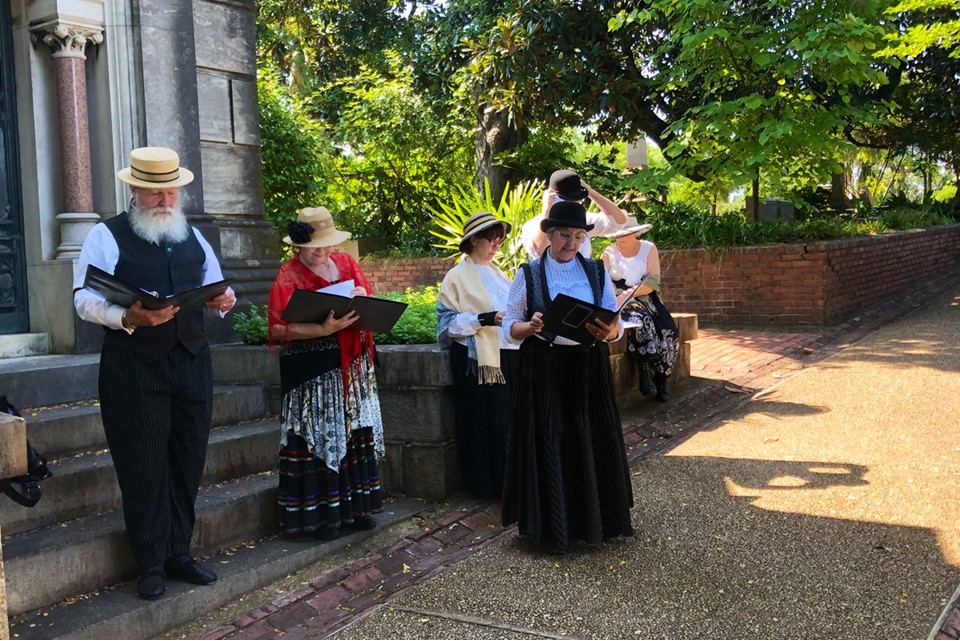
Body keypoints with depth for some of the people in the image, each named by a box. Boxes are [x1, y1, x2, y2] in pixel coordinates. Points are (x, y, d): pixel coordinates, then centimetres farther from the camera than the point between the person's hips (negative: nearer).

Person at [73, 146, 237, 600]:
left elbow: (216, 289, 18)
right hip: (133, 367, -5)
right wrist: (129, 317, -27)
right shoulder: (106, 236, -1)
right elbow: (85, 299, -10)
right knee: (144, 469, 1)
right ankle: (151, 565, 15)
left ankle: (178, 554, 24)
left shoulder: (192, 237, 16)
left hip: (191, 361, 5)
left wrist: (223, 301, -6)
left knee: (188, 462, 10)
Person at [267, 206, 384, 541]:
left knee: (356, 433, 7)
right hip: (312, 373, -5)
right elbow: (280, 328, -14)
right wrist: (324, 329, -25)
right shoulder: (288, 276, -5)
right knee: (319, 437, -3)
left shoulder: (346, 264, 9)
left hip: (352, 366, 5)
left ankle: (355, 506, 18)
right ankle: (321, 514, 7)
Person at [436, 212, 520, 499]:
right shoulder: (458, 277, -4)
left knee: (511, 419, 7)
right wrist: (484, 319, -20)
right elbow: (448, 322, -10)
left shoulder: (498, 275, 17)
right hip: (478, 362, -6)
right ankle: (486, 484, 12)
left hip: (508, 358, 6)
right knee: (484, 423, -1)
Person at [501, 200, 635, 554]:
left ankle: (595, 519, 23)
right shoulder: (529, 274, 1)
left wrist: (608, 332, -21)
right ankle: (552, 526, 15)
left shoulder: (597, 272, 5)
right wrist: (531, 327, -20)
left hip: (589, 368, 2)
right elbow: (510, 324, 2)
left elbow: (617, 324, 2)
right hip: (544, 371, -2)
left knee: (594, 442, 6)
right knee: (548, 444, 1)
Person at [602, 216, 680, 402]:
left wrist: (626, 294, -20)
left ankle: (661, 380, -7)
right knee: (641, 324, -34)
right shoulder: (609, 253, 2)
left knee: (668, 331, -23)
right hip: (620, 302, -2)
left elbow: (652, 283, -7)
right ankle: (644, 374, -20)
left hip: (646, 299, 2)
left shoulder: (649, 249, 3)